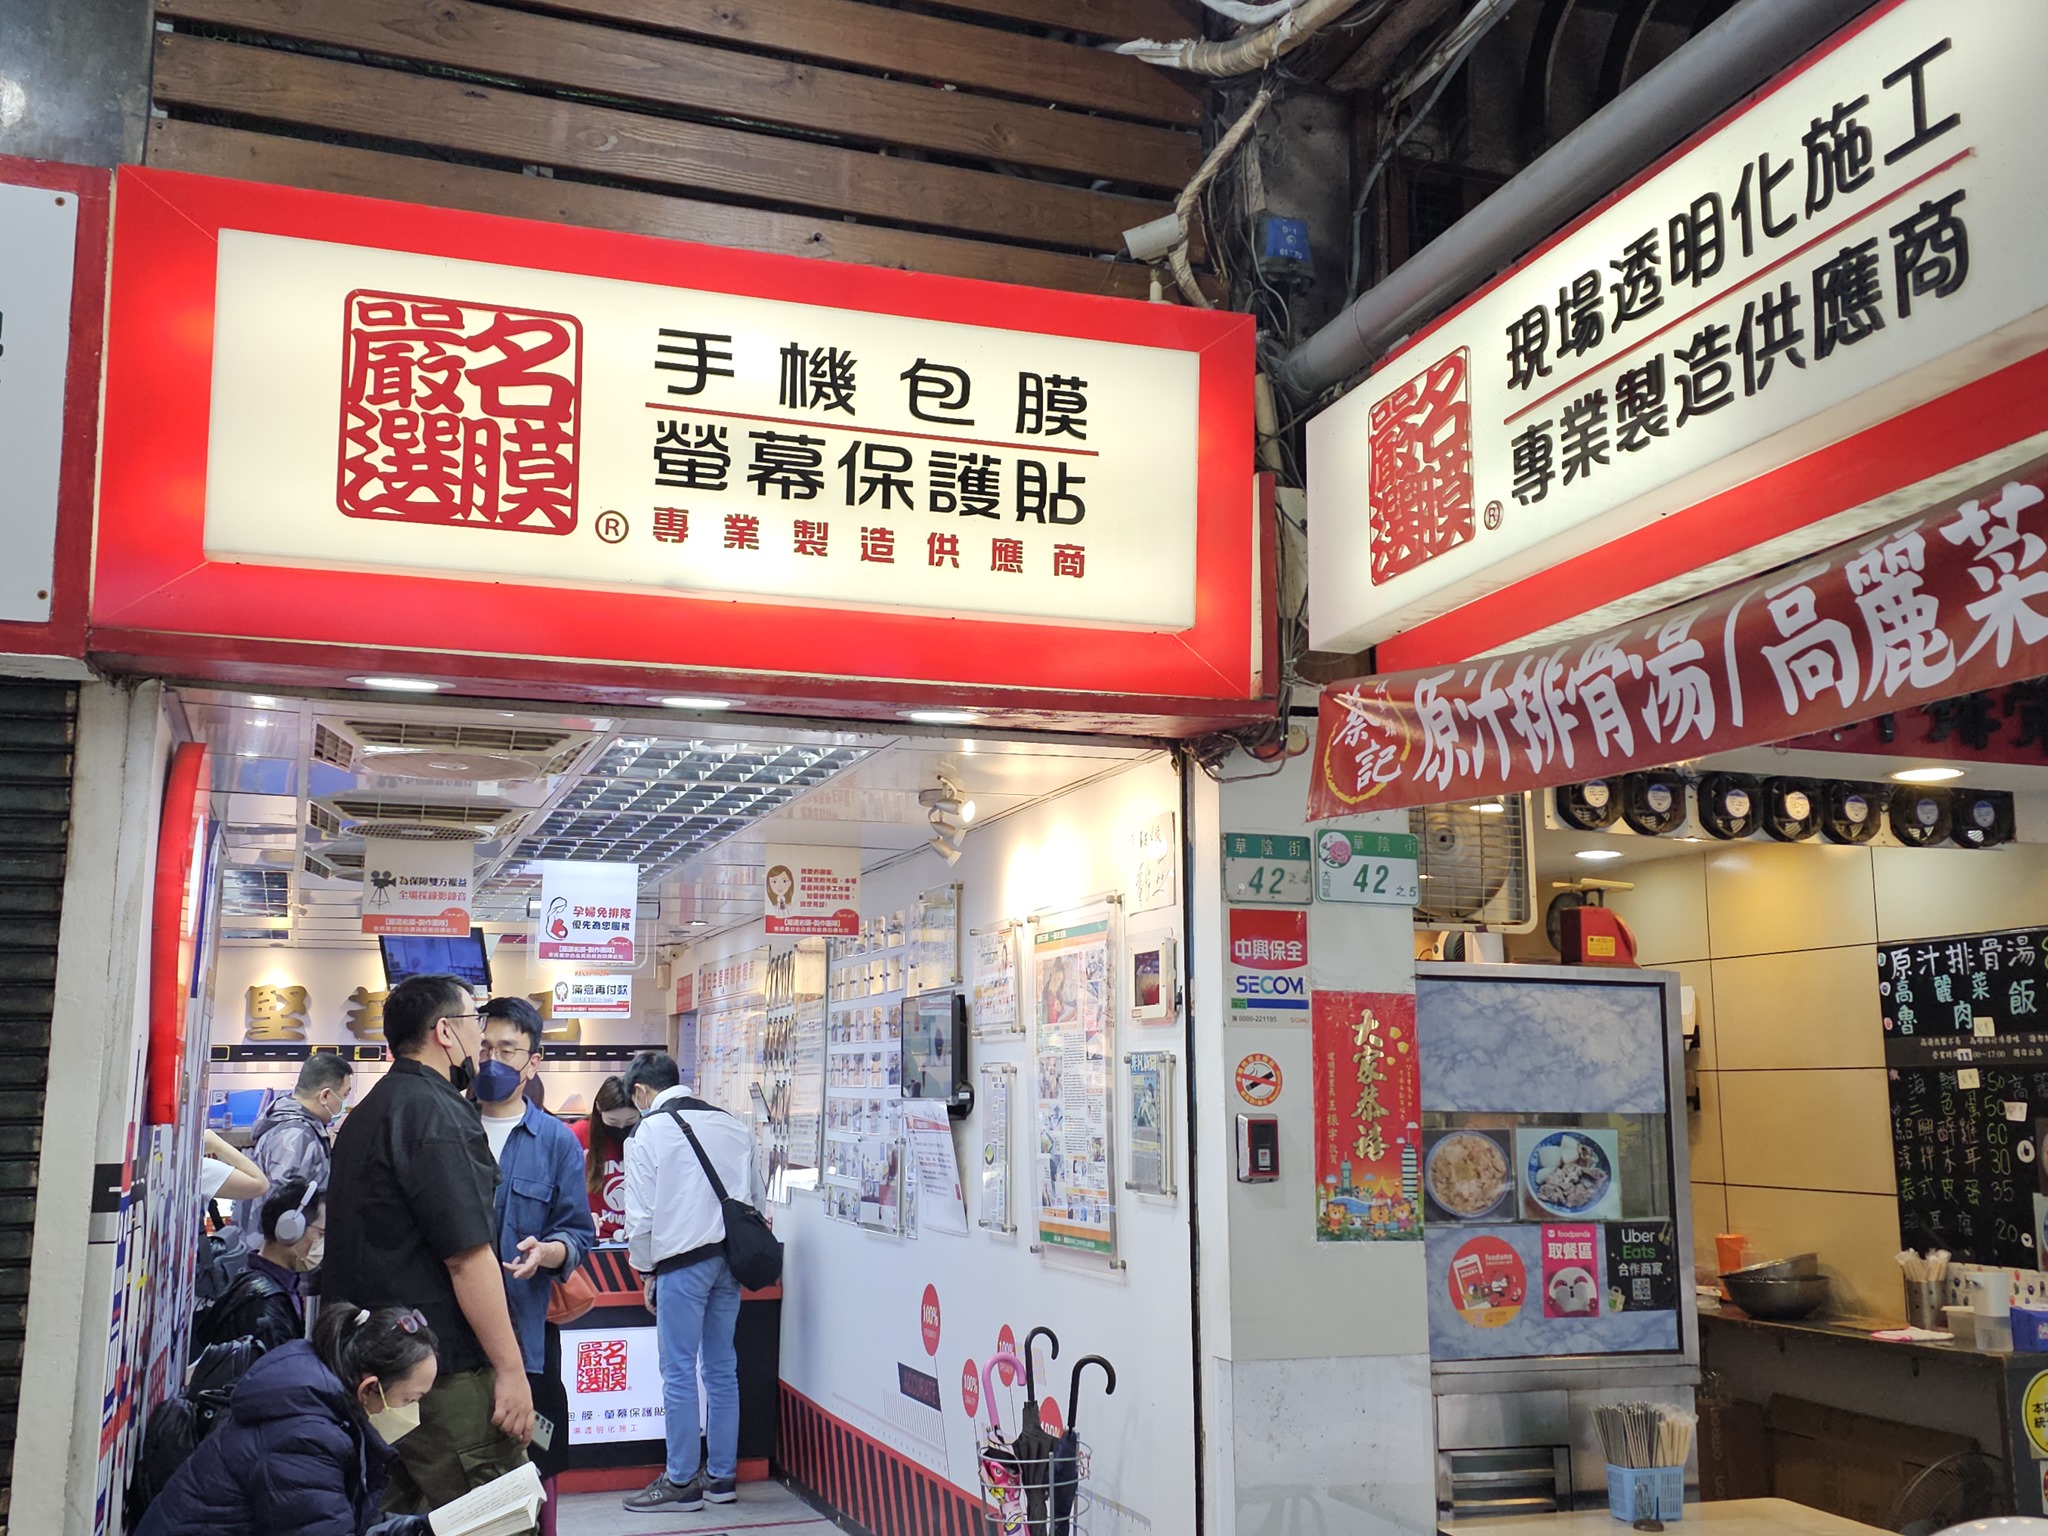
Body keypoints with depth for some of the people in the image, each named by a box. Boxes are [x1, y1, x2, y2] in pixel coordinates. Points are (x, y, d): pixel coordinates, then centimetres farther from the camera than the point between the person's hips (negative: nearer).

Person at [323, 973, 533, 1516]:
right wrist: (511, 1369, -18)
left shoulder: (371, 1110, 17)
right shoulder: (436, 1111, -15)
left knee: (402, 1513, 16)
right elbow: (467, 1254, -20)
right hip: (445, 1370, -10)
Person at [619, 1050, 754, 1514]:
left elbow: (642, 1212, -6)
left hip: (682, 1260, -6)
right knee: (722, 1369, 12)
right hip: (729, 1257, 6)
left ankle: (681, 1482, 8)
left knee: (679, 1372, 3)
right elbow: (753, 1197, 12)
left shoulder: (649, 1132, -5)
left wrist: (645, 1270, 6)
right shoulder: (731, 1125, 10)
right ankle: (721, 1476, 19)